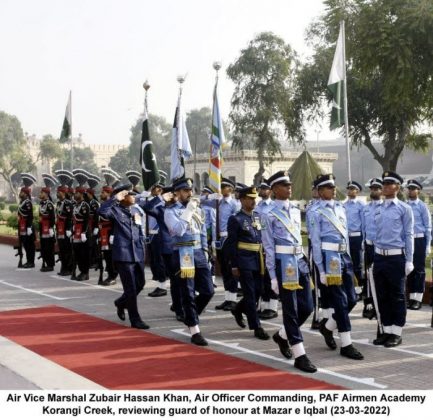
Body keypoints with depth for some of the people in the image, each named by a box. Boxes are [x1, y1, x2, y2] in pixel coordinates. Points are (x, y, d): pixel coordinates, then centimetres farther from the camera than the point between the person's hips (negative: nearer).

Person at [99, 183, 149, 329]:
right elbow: (102, 211, -28)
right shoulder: (115, 210, -6)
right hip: (123, 254, -7)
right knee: (131, 288, -3)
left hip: (138, 254, 7)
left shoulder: (137, 210, 13)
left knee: (140, 283, 15)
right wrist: (115, 198, -25)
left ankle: (121, 303, 40)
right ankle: (135, 320, 5)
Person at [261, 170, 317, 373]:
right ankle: (300, 355, 3)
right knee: (291, 310, -2)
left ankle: (282, 335, 32)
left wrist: (304, 263, 17)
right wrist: (273, 276, -9)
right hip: (284, 263, -7)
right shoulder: (270, 215, -7)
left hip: (300, 261, 7)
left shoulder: (296, 211, 12)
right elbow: (269, 247, -7)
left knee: (306, 307, 8)